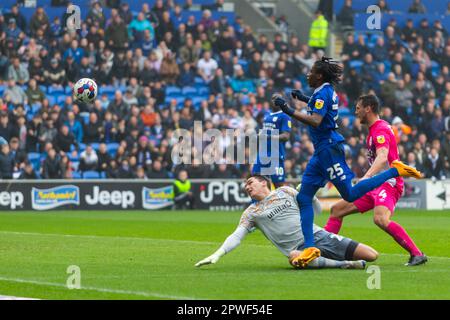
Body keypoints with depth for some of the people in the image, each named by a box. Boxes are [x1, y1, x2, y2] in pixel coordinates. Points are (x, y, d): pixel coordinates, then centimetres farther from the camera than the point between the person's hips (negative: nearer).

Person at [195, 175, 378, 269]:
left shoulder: (285, 192, 13)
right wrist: (218, 254, -15)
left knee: (371, 256, -11)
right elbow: (237, 236, 1)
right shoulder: (251, 213, 11)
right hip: (299, 247, -2)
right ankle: (343, 264, -33)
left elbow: (316, 210, 17)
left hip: (317, 235, 2)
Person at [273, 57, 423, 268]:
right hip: (322, 150, 10)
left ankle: (395, 171, -1)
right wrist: (304, 99, 38)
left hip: (329, 148, -10)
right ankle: (310, 248, 2)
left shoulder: (322, 94, -15)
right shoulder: (329, 92, 14)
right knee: (303, 198, 4)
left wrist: (289, 110, -27)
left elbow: (315, 121, -27)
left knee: (350, 195, -7)